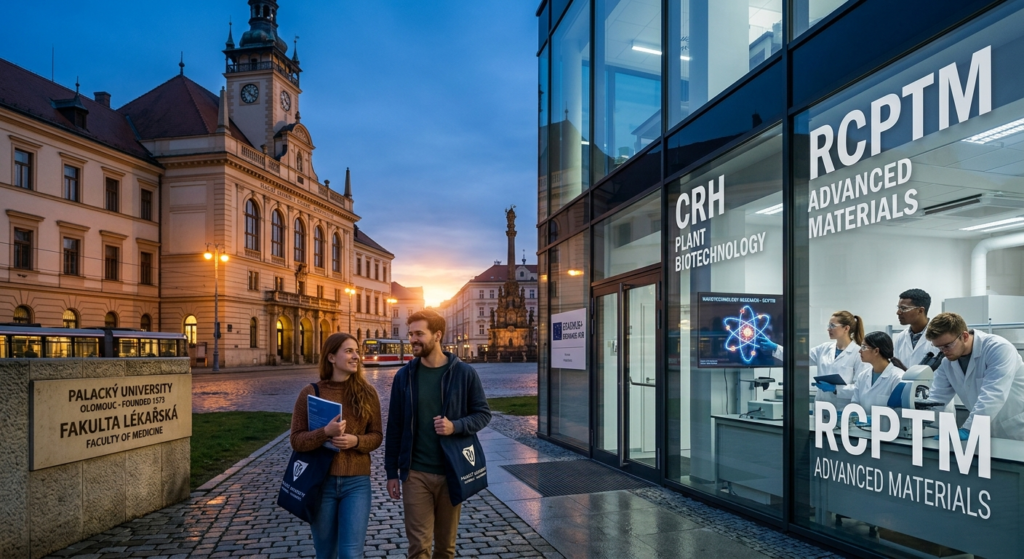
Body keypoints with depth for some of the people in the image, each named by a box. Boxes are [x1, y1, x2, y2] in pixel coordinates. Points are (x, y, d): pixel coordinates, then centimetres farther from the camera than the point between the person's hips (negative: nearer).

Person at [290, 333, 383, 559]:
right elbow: (296, 440, -6)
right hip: (320, 482, 0)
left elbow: (377, 436, 3)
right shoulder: (310, 393, -5)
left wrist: (356, 441, -17)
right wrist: (325, 432, -23)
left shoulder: (367, 392, -1)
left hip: (357, 483, 0)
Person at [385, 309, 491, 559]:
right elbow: (394, 427, 4)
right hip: (415, 473, 0)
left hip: (452, 471, 0)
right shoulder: (404, 375, -1)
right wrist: (392, 472, 4)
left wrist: (456, 426, -19)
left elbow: (483, 413, 0)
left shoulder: (464, 373, -6)